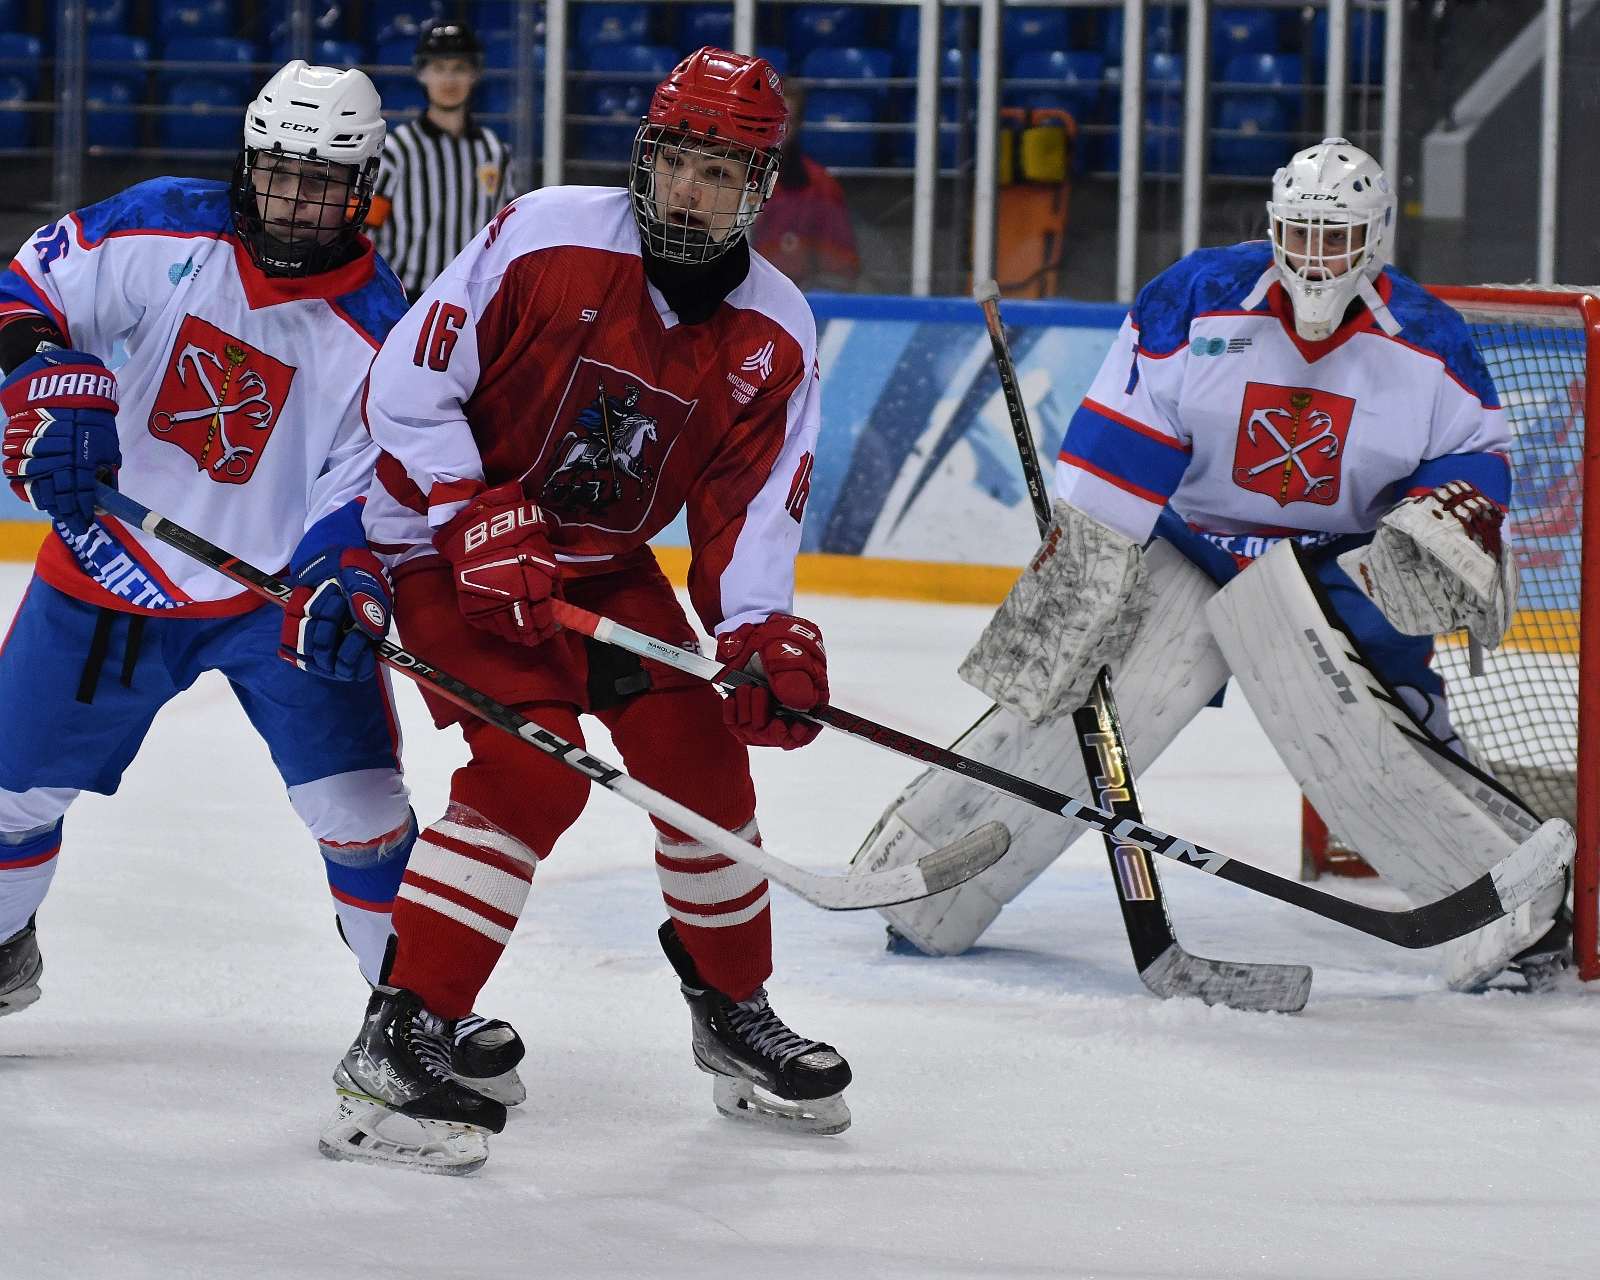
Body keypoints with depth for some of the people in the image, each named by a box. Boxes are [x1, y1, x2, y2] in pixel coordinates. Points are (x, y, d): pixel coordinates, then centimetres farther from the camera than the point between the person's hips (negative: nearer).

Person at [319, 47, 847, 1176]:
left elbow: (749, 508, -4)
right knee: (532, 774, -22)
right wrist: (477, 520, -24)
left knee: (702, 759, 3)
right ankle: (392, 1049, -22)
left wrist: (763, 637, -21)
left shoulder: (776, 338, -6)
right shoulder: (543, 240, -21)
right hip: (453, 542, -6)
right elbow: (408, 385, -18)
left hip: (609, 565, 6)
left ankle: (735, 1015, 27)